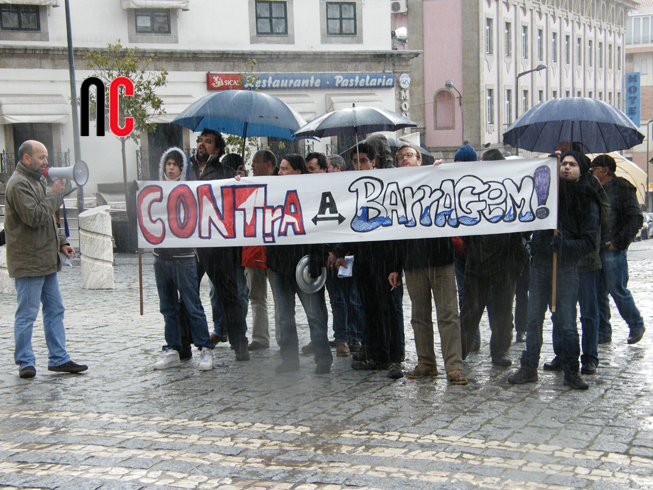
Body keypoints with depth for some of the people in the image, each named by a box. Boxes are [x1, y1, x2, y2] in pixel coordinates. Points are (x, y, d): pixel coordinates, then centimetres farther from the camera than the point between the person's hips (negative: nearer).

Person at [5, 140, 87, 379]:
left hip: (46, 261, 10)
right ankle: (25, 363, 7)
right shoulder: (19, 184, -14)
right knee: (27, 314, -2)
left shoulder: (37, 180, 18)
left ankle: (58, 359, 18)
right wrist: (54, 194, -15)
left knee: (55, 310, 12)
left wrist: (61, 242, 16)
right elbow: (35, 217, -24)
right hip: (28, 262, -10)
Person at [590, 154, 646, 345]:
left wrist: (619, 242, -14)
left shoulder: (622, 188, -6)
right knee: (598, 292, 6)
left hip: (613, 250, -7)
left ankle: (636, 325, 17)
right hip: (597, 249, 7)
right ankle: (603, 332, 13)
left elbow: (635, 219, -10)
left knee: (618, 290, -3)